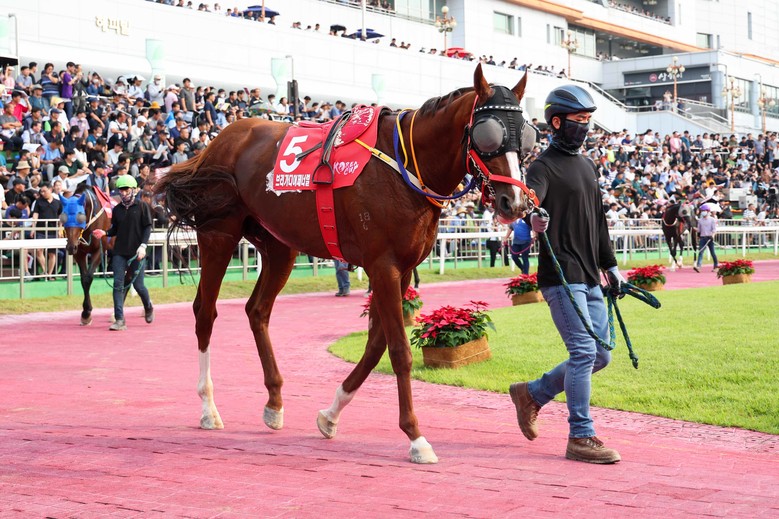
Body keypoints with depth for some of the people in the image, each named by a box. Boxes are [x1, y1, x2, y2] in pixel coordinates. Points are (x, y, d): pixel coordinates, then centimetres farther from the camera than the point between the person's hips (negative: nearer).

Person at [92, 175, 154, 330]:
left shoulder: (142, 206, -1)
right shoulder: (117, 209, 10)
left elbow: (148, 227, -5)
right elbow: (115, 230, 15)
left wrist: (143, 245, -16)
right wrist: (104, 234, -6)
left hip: (136, 252, -3)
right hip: (119, 252, 3)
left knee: (138, 285, 2)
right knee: (118, 284, -6)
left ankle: (148, 307, 33)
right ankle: (119, 320, -5)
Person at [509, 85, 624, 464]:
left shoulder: (587, 166, 19)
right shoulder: (544, 166, -7)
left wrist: (610, 266, 25)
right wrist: (533, 214, -51)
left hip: (590, 279, 9)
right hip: (560, 276, -9)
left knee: (600, 355, 10)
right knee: (584, 351, -12)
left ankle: (532, 394, 25)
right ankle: (581, 438, -4)